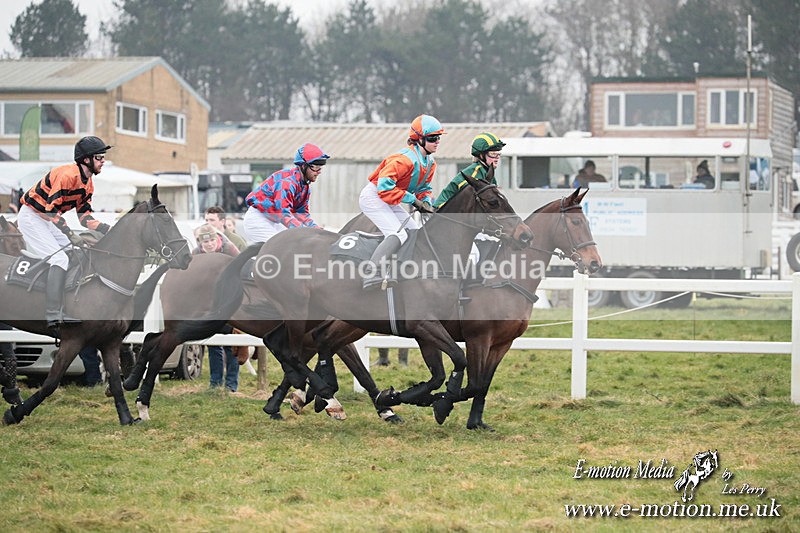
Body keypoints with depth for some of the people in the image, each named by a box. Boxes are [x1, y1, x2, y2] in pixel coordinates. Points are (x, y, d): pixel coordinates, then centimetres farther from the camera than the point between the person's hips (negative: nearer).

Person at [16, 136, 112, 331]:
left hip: (49, 221, 10)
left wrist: (111, 230, -4)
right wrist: (71, 235, -27)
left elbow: (85, 217, 7)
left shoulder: (87, 184, 8)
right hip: (31, 217, -10)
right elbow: (52, 208, -28)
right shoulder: (68, 175, -24)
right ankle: (53, 317, -26)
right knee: (60, 259, -21)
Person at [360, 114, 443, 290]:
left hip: (389, 202, 10)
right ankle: (372, 274, -38)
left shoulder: (430, 163, 5)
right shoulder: (406, 159, -25)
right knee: (398, 234, -26)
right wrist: (412, 199, -25)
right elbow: (384, 186, -29)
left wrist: (426, 201, -5)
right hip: (373, 197, -10)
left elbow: (424, 187, 18)